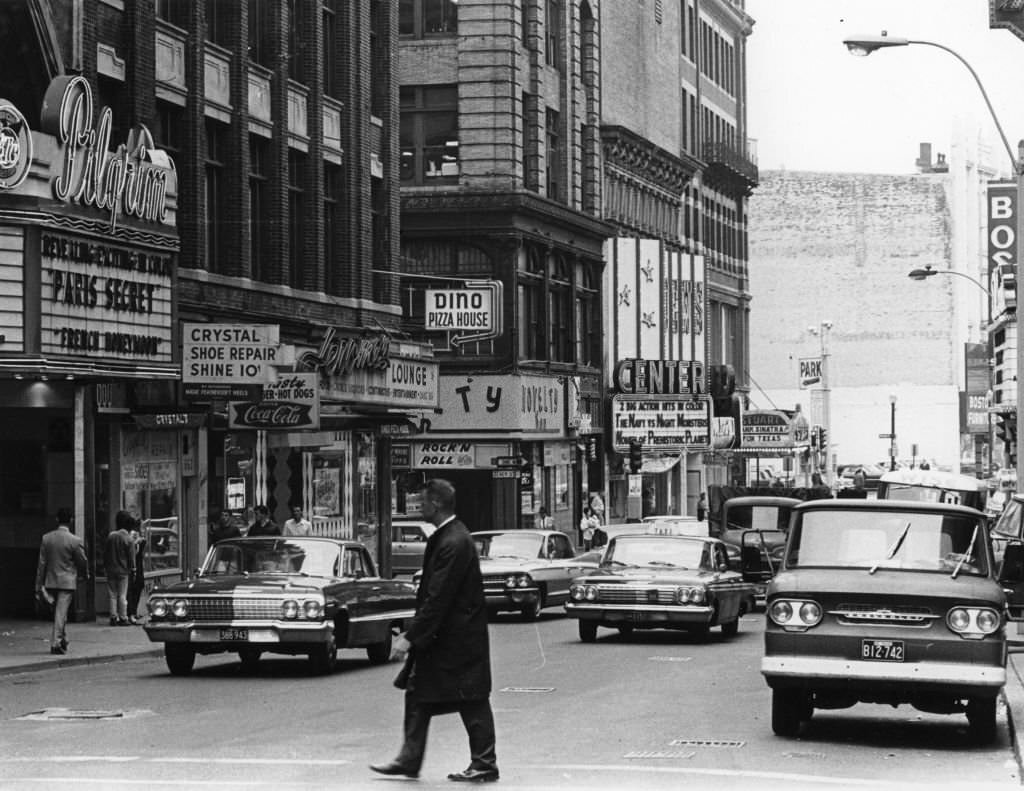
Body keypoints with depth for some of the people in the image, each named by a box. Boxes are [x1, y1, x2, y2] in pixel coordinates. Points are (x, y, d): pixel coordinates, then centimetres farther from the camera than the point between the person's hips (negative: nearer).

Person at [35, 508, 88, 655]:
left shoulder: (46, 538, -1)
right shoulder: (75, 541, -12)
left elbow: (42, 563, 1)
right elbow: (82, 561, -4)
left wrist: (39, 585, 4)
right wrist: (86, 575, 18)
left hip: (50, 581, 4)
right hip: (67, 582, -4)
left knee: (59, 613, 16)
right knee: (61, 613, -3)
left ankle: (63, 640, 24)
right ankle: (56, 642, -8)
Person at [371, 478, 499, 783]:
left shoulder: (453, 543, -22)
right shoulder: (446, 537, 9)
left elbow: (438, 599, -24)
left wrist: (411, 637, -22)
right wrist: (412, 633, 17)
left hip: (457, 638, -10)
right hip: (441, 637, 10)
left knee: (471, 701, 1)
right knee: (418, 694, 12)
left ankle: (484, 764, 10)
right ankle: (409, 760, 17)